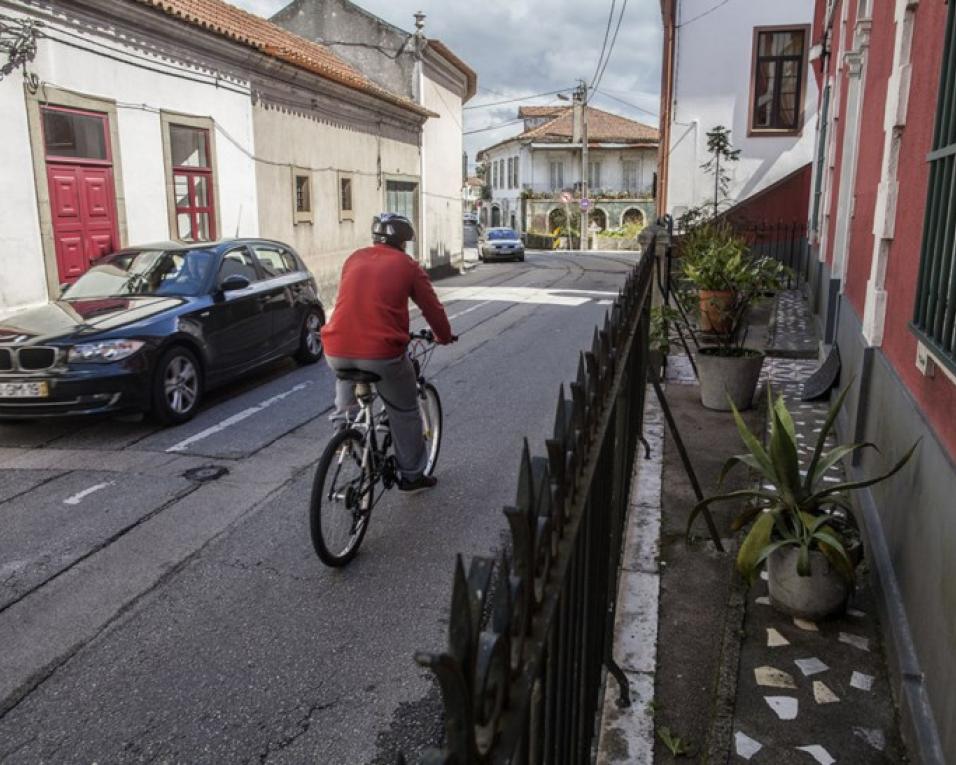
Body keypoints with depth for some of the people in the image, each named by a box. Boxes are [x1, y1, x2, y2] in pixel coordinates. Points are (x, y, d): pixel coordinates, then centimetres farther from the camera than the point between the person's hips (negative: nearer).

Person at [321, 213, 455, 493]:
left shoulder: (355, 259, 17)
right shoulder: (408, 266, 6)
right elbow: (433, 308, 13)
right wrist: (444, 337, 32)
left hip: (336, 350, 4)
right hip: (382, 351, -4)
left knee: (346, 371, 40)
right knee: (405, 412, 17)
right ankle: (411, 475, 25)